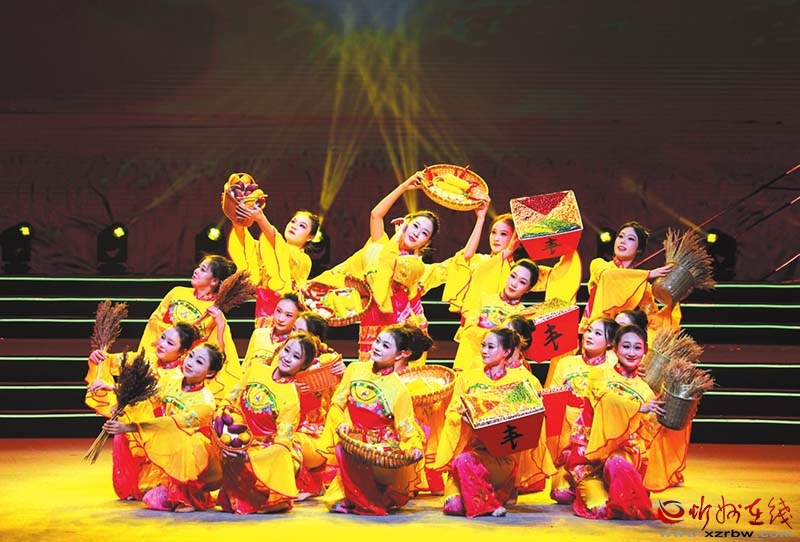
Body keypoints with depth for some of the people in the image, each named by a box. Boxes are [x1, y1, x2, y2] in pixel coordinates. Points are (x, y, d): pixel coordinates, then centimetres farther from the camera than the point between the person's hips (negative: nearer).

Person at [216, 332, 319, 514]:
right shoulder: (257, 369, 0)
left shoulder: (292, 398, -13)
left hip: (270, 451, -5)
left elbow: (282, 442, -19)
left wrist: (248, 457, -30)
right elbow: (232, 401, 11)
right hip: (240, 443, 5)